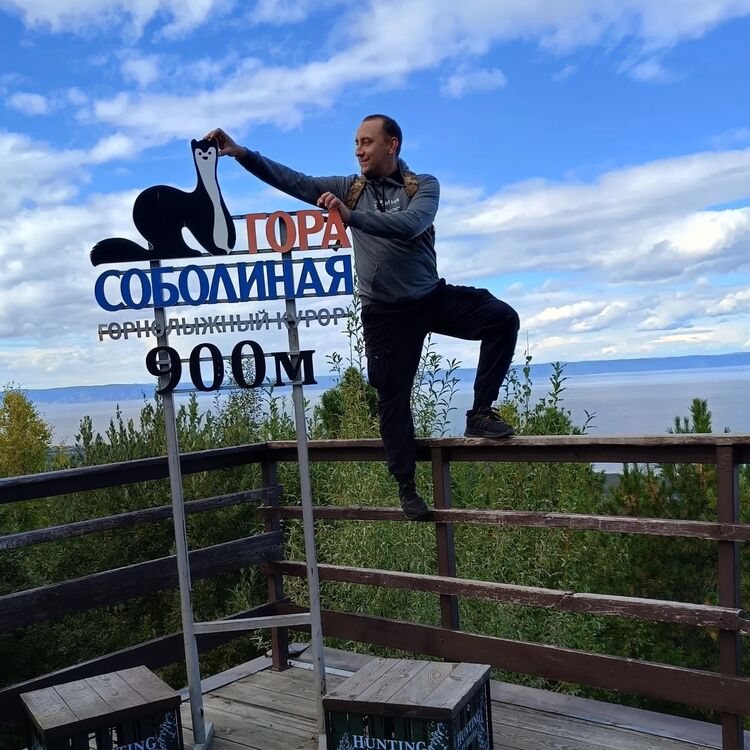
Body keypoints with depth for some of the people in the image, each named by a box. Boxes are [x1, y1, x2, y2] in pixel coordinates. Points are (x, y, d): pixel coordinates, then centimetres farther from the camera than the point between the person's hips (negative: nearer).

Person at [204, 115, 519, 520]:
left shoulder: (424, 186, -4)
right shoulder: (350, 187, 3)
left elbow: (410, 225, -26)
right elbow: (295, 181, -6)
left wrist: (350, 216, -36)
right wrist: (240, 152, -17)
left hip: (433, 298, 0)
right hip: (384, 312, 1)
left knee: (502, 317, -21)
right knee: (392, 397, 2)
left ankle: (480, 413, -10)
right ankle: (406, 487, 18)